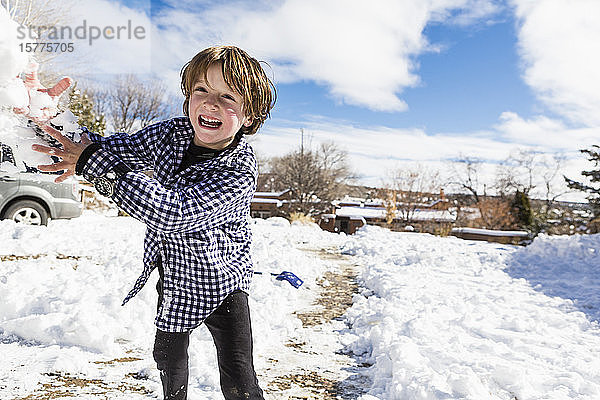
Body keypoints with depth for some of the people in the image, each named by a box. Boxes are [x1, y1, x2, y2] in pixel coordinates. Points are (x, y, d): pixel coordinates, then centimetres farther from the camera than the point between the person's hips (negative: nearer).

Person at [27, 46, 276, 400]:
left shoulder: (240, 170, -32)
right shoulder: (174, 132, -12)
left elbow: (171, 212, -40)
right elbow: (124, 148, 1)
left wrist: (93, 162, -37)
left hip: (219, 279, -6)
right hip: (173, 269, 6)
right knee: (169, 356, 26)